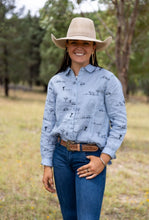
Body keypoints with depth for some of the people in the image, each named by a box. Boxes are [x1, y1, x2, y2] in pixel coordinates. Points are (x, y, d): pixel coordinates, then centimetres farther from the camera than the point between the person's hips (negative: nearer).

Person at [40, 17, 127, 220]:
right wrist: (47, 166, 7)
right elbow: (48, 125, 9)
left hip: (90, 158, -4)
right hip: (61, 155, 4)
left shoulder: (107, 80, -6)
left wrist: (103, 159, -12)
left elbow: (119, 123, -4)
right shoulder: (56, 82, 6)